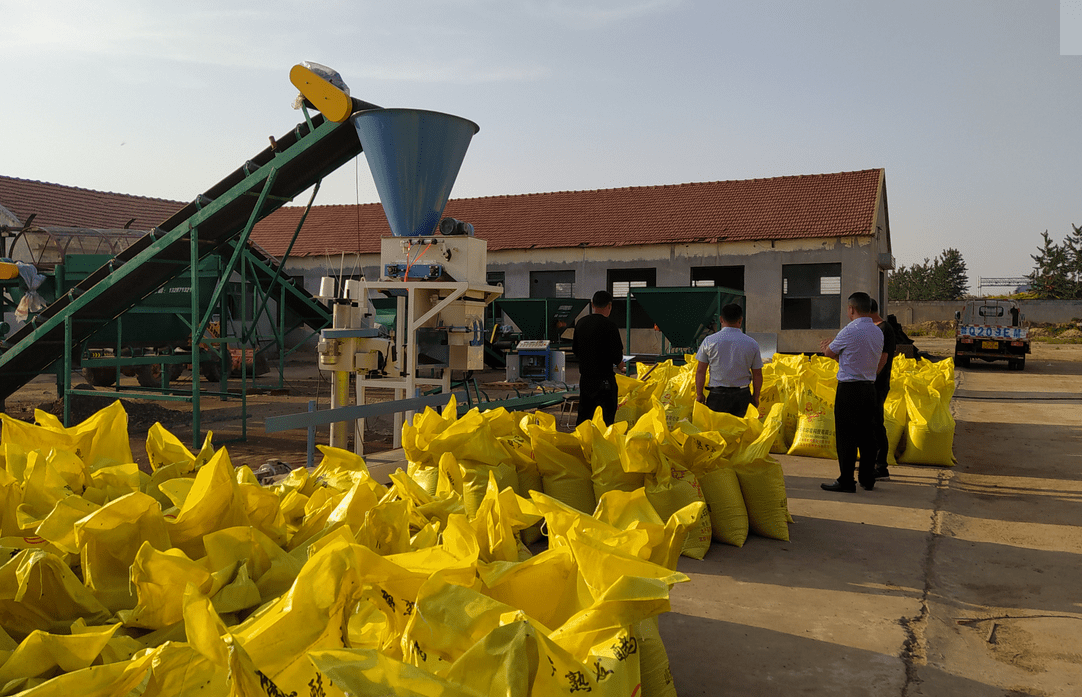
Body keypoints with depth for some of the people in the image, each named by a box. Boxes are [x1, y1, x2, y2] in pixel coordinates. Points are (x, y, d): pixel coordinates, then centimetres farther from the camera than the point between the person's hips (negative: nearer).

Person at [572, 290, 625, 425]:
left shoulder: (580, 323, 5)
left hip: (585, 377, 6)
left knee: (583, 414, 15)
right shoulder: (609, 325, -14)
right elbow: (617, 353, -16)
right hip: (604, 377, -6)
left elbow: (575, 349, 13)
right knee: (608, 415, 4)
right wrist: (619, 363, 5)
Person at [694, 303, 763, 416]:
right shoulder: (752, 343, 1)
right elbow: (757, 375, 6)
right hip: (742, 395, 2)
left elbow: (700, 371, -1)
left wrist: (699, 395, 8)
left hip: (718, 395, -2)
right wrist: (755, 396, 17)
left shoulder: (709, 341, -3)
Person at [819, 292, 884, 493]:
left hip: (849, 388, -7)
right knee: (867, 434, 12)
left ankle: (846, 481, 1)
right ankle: (868, 479, 19)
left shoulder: (850, 331, -13)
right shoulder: (878, 332, 10)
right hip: (870, 387, 7)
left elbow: (829, 353, -1)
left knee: (846, 435, -2)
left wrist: (827, 347, 25)